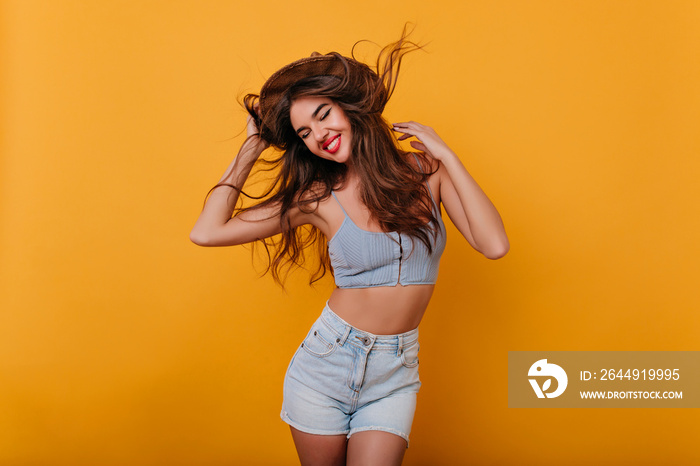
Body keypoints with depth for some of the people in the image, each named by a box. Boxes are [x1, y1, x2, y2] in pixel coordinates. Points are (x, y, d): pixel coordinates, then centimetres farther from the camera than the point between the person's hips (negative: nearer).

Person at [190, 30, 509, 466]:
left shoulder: (426, 171, -3)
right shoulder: (317, 197, -7)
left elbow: (494, 245, -14)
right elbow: (208, 232, -13)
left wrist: (447, 156, -11)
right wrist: (251, 149, -4)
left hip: (396, 374, 0)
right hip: (325, 364, 0)